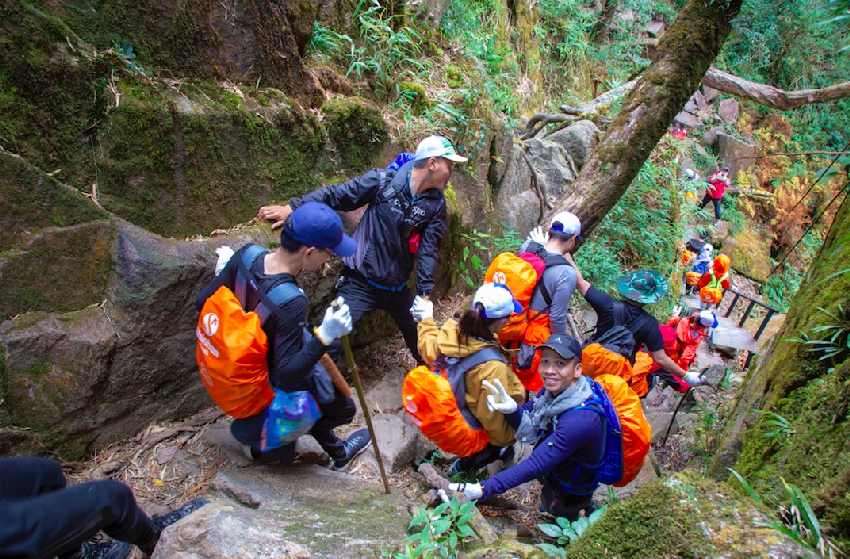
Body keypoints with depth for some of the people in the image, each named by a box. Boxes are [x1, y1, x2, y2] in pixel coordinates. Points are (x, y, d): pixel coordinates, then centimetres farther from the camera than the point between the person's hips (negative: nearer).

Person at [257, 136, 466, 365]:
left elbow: (428, 249, -5)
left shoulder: (436, 205, -1)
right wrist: (292, 207, -12)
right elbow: (337, 195, -8)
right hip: (361, 283, -4)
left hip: (397, 287, 4)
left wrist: (424, 293, -13)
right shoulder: (384, 181, -12)